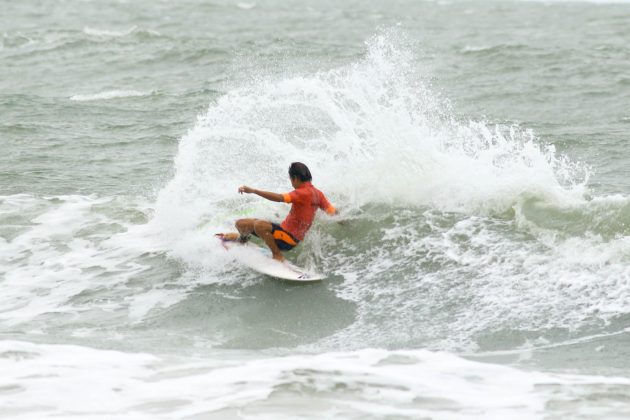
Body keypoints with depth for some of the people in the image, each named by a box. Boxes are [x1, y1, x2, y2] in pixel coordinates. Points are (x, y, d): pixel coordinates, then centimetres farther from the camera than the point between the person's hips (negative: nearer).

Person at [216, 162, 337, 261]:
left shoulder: (302, 193, -22)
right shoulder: (317, 193, 5)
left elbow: (279, 198, -35)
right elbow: (333, 212, 7)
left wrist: (253, 191, -39)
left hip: (289, 239, -9)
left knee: (259, 225, -37)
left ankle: (277, 256, -16)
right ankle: (243, 237, 55)